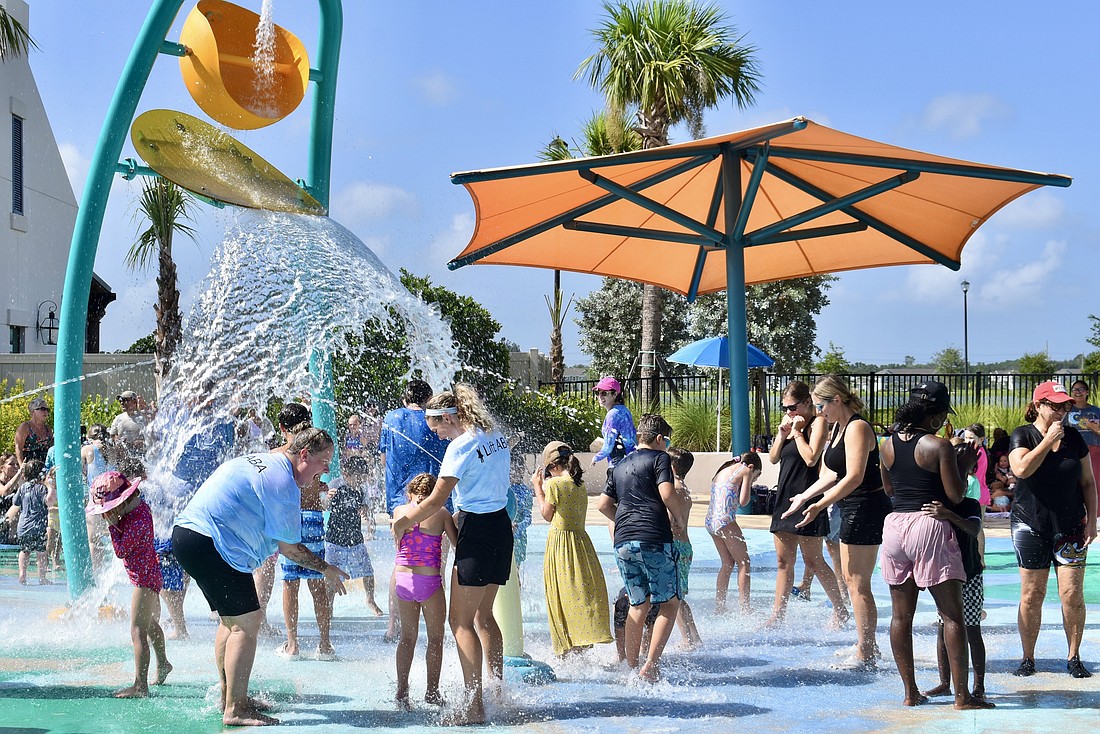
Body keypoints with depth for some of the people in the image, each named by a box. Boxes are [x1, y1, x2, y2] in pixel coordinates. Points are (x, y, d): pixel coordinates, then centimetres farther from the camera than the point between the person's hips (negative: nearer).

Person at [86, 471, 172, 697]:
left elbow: (121, 550, -24)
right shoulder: (139, 507, 3)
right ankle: (163, 664, 48)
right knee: (151, 624, 28)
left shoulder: (136, 520, -26)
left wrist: (112, 524, -20)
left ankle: (140, 685, -19)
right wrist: (115, 522, -2)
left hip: (144, 577, -11)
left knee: (138, 631, -15)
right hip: (148, 574, 11)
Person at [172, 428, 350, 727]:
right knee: (248, 620, -10)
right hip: (209, 543, -11)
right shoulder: (283, 483, -14)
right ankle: (235, 710, -9)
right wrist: (326, 569, 2)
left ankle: (228, 695, 29)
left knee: (232, 618, 20)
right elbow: (288, 547, -10)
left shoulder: (260, 461, 18)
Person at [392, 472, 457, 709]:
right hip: (429, 581, -3)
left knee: (408, 636, 15)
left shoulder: (399, 511, 4)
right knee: (435, 638, 11)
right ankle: (432, 691, 13)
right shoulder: (441, 513, -4)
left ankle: (402, 690, 10)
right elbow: (458, 543, -3)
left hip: (403, 579, 3)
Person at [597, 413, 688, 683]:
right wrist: (680, 519, 3)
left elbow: (604, 504, 19)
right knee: (670, 602, 2)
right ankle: (651, 664, -10)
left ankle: (631, 667, 12)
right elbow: (667, 494, -12)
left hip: (623, 542, 6)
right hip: (654, 540, -6)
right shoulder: (659, 458, 2)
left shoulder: (619, 466, 21)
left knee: (639, 605, 15)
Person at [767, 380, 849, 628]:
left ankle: (840, 610, 12)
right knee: (783, 562, 8)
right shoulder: (790, 423, 14)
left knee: (813, 561, -2)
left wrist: (797, 431, -13)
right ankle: (777, 615, 11)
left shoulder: (817, 422, -8)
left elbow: (811, 458, -19)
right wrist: (782, 433, -1)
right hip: (784, 497, 8)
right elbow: (773, 458, 13)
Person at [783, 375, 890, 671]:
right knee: (852, 580, 16)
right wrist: (804, 497, 17)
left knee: (858, 584, -7)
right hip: (853, 510, 11)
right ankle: (867, 646, 26)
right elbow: (833, 474, 19)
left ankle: (865, 656, -1)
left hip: (866, 508, -11)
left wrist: (818, 505, -24)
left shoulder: (857, 427, -16)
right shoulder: (838, 427, 14)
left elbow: (854, 477, -24)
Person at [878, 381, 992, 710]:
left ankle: (910, 692, 14)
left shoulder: (888, 445, 7)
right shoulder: (939, 447, -10)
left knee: (901, 615, 10)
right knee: (953, 615, -1)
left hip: (895, 524, 6)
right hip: (930, 526, -6)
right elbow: (956, 495, -7)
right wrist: (965, 465, 7)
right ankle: (962, 696, -2)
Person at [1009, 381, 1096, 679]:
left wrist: (1092, 519, 4)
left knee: (1073, 595, -3)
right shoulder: (1023, 435, -2)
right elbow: (1022, 469, -21)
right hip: (1031, 525, -2)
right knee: (1032, 594, 1)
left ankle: (1074, 657, 9)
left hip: (1070, 527, 2)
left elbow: (1088, 482, 11)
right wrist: (1049, 439, -16)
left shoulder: (1074, 438, 7)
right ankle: (1028, 659, 12)